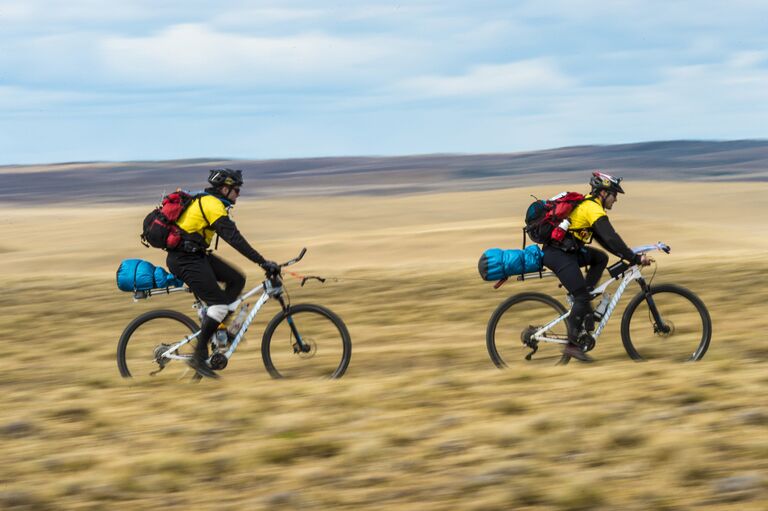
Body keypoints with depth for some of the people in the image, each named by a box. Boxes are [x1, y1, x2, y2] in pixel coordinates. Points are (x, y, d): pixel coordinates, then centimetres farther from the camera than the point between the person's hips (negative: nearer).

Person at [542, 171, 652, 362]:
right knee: (582, 297, -9)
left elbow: (604, 239, 25)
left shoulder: (586, 204, 20)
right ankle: (572, 345, -6)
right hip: (559, 255, -9)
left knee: (600, 258, 16)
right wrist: (635, 258, -17)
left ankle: (582, 301, 8)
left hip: (564, 250, 9)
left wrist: (629, 255, 21)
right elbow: (611, 239, -20)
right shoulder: (593, 209, -11)